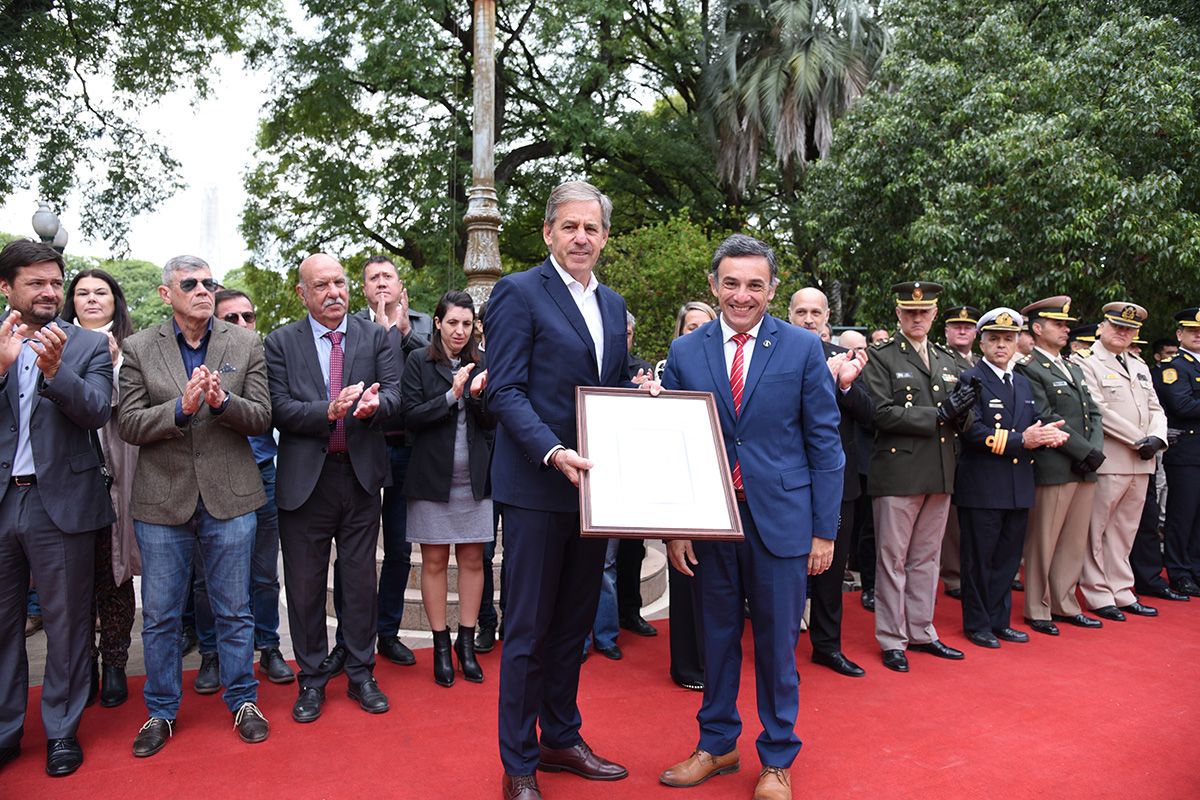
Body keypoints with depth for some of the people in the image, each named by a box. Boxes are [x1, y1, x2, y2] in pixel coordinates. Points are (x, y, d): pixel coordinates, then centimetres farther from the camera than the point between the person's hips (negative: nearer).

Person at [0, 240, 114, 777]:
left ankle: (62, 730, 23)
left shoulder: (88, 345, 1)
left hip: (61, 502, -2)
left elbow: (97, 411, -10)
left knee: (66, 623, 7)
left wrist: (55, 370, -26)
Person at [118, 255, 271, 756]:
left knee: (234, 611, 11)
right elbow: (129, 424, -4)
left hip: (229, 496, 0)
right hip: (163, 499, 0)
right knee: (159, 616, 11)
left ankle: (243, 701, 27)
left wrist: (223, 402, -22)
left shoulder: (245, 345, 2)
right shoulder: (139, 349, 2)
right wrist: (181, 406, -21)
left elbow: (262, 417, -3)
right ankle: (161, 711, 28)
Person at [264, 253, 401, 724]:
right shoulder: (281, 342, 1)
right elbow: (280, 408, -8)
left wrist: (374, 404, -27)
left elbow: (394, 391, -5)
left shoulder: (374, 336, 5)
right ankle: (311, 681, 25)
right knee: (305, 585, 9)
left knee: (361, 579, 11)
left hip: (361, 475, 1)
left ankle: (361, 675, 26)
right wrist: (329, 411, -24)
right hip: (305, 478, -1)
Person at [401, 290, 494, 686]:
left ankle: (466, 641, 20)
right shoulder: (418, 363, -2)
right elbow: (410, 415, -9)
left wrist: (478, 396, -15)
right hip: (433, 477, -2)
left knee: (472, 560, 7)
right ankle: (441, 644, 18)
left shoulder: (480, 363, 6)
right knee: (434, 561, 6)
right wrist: (451, 395, -18)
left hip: (474, 476, 2)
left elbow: (491, 421, 4)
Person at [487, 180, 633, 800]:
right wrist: (554, 453, -26)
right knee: (528, 629, 4)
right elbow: (505, 392, -14)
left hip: (592, 483, 7)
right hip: (537, 487, -6)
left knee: (574, 622, 17)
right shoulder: (518, 293, -7)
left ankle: (562, 738, 34)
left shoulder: (613, 305, 14)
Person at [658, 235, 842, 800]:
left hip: (780, 519, -1)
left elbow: (825, 443, -1)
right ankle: (716, 745, 33)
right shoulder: (685, 352, 3)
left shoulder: (804, 349, -1)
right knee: (717, 636, 14)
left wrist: (825, 530, -4)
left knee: (777, 642, 9)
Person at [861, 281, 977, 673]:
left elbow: (961, 421, 16)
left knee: (926, 558, 15)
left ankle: (921, 632, 26)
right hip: (898, 472, -6)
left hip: (940, 475, 6)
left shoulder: (948, 361, 16)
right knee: (892, 559, 2)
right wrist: (939, 415, -16)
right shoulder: (881, 358, -3)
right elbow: (883, 413, -14)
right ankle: (892, 640, 13)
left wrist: (962, 411, -8)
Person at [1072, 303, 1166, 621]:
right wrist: (1139, 440, -14)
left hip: (1140, 464, 7)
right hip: (1108, 461, -7)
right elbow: (1099, 412, -15)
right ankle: (1098, 596, 8)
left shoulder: (1140, 367, 20)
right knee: (1095, 531, 0)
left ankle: (1121, 592, 21)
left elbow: (1156, 409, 16)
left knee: (1125, 531, 13)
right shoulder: (1085, 364, -5)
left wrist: (1156, 438, -4)